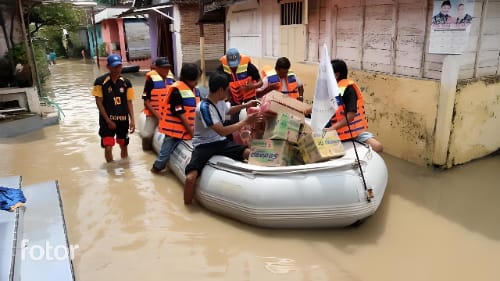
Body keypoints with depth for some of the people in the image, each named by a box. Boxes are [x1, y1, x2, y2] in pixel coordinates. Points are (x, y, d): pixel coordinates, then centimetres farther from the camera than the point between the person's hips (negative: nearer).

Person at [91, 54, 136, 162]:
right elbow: (99, 102, -8)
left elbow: (129, 102, 3)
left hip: (123, 119, 3)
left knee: (124, 146, 15)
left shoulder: (126, 82, 0)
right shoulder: (100, 81, -9)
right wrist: (108, 120, -12)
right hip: (107, 120, -3)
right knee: (108, 147, -6)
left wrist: (132, 120, -7)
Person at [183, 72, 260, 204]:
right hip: (204, 145, -6)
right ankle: (187, 206, -4)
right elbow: (222, 131, -26)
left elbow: (227, 110, 30)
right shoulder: (205, 107, -22)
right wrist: (245, 121, -21)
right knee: (190, 177, -30)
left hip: (220, 142, 7)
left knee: (250, 153, -18)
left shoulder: (220, 101, 3)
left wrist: (246, 105, 22)